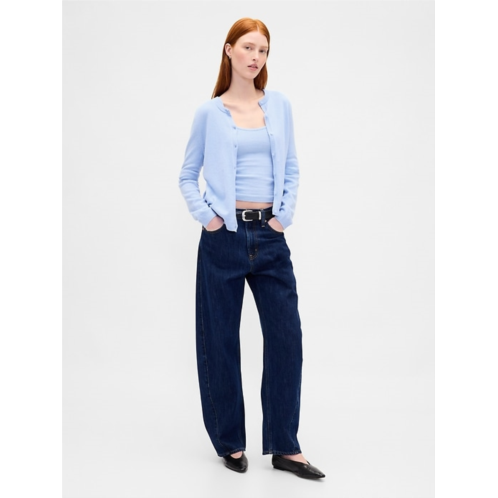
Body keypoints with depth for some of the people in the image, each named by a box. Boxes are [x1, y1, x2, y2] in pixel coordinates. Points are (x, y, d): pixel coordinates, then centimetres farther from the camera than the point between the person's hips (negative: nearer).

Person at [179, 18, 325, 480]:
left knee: (287, 337, -1)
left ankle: (285, 447, 10)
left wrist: (285, 215, -1)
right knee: (221, 341, 5)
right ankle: (230, 442, 21)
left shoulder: (280, 106, 7)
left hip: (269, 236, 2)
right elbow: (188, 175, 7)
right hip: (225, 237, -2)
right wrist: (205, 216, -7)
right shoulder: (209, 113, 1)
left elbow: (291, 169, 11)